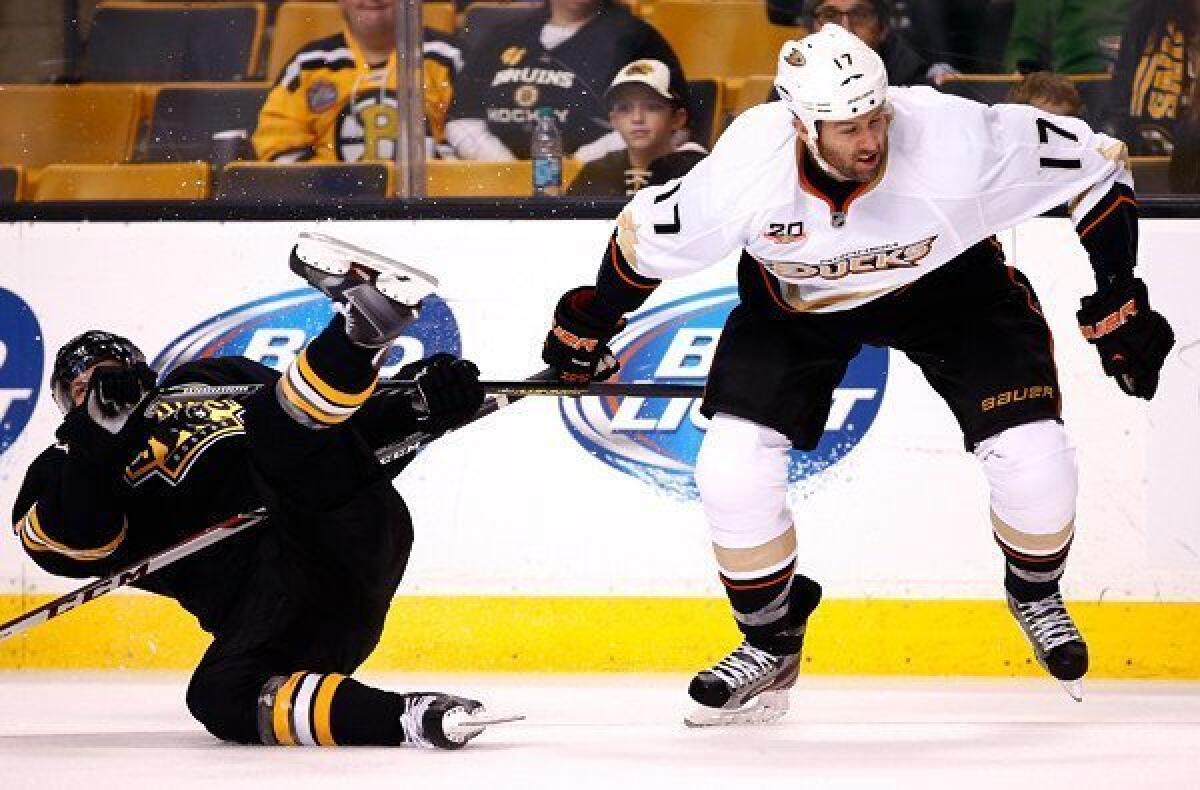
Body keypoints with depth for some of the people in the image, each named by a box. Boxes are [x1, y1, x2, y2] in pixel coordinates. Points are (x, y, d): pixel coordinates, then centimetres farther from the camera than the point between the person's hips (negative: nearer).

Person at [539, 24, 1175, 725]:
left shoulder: (953, 136, -36)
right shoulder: (743, 171, -33)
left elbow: (1098, 165, -22)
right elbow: (648, 235, -12)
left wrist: (1118, 301, -18)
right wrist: (588, 323, 1)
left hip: (949, 279, -1)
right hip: (796, 299, 1)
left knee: (1032, 455, -13)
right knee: (732, 467, -12)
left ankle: (1037, 594, 22)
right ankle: (771, 644, 14)